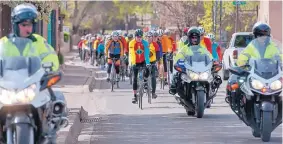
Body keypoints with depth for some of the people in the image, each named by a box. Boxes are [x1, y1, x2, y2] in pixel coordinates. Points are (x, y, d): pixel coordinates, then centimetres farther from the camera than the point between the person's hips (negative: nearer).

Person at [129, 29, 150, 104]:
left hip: (143, 61, 1)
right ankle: (135, 95, 1)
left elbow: (146, 53, -22)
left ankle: (145, 82, 8)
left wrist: (147, 63, -33)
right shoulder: (132, 43, -17)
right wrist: (133, 63, -34)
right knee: (135, 78, -3)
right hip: (135, 62, -1)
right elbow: (131, 54, -23)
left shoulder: (145, 43, -15)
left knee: (148, 70, -25)